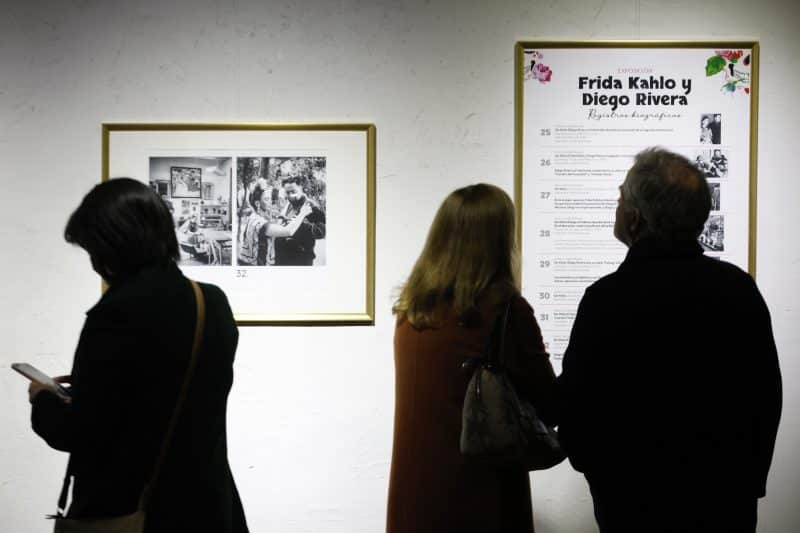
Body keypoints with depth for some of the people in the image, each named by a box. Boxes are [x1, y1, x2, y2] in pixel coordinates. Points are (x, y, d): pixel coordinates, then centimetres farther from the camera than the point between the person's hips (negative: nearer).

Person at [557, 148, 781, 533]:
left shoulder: (607, 298, -18)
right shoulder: (740, 288, -5)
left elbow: (577, 407, -12)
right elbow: (767, 398, 3)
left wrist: (603, 476, 6)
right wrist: (750, 480, 15)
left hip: (639, 502, -3)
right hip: (728, 500, 4)